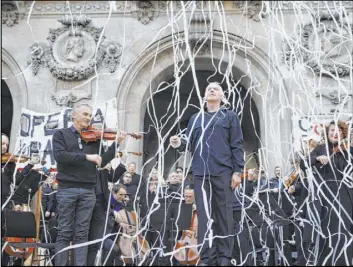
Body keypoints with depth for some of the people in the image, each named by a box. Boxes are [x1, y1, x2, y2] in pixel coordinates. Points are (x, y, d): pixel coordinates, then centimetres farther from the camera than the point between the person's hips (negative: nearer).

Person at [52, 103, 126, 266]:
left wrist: (116, 143, 0)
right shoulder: (61, 134, 6)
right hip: (67, 188, -3)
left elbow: (102, 161, 10)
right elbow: (59, 155, -11)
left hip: (88, 190, 3)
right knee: (64, 232, 1)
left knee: (82, 233, 5)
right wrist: (87, 156, -17)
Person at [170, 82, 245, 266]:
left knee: (224, 214, -1)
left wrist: (237, 171, -7)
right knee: (204, 215, 2)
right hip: (200, 173, 3)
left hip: (223, 172, -2)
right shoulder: (196, 118, 19)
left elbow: (237, 146, 3)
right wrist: (179, 144, -8)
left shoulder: (230, 116, 10)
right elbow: (190, 144, 14)